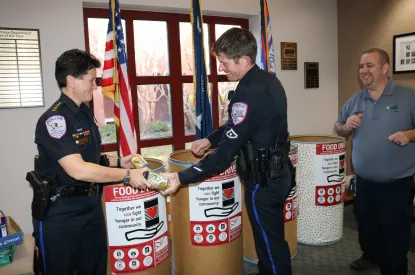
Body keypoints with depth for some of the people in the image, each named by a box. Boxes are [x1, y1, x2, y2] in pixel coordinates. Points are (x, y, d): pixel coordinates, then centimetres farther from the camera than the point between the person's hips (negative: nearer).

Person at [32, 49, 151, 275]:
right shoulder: (54, 119, -22)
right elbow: (78, 170, -29)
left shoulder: (85, 113, 7)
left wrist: (117, 162, 3)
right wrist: (126, 176, -24)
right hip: (59, 212, -8)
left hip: (90, 204, 8)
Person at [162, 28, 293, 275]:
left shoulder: (250, 94, -26)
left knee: (271, 244, 9)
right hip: (278, 172, 9)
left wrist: (182, 178, -23)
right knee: (272, 238, 24)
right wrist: (210, 140, 14)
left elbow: (226, 154, -26)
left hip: (263, 181, -9)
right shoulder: (269, 81, 4)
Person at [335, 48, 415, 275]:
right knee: (366, 225, 22)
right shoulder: (355, 101, 4)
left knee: (394, 231, 8)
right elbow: (339, 127, 12)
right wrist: (346, 126, -10)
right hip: (364, 181, 5)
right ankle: (371, 257, 47)